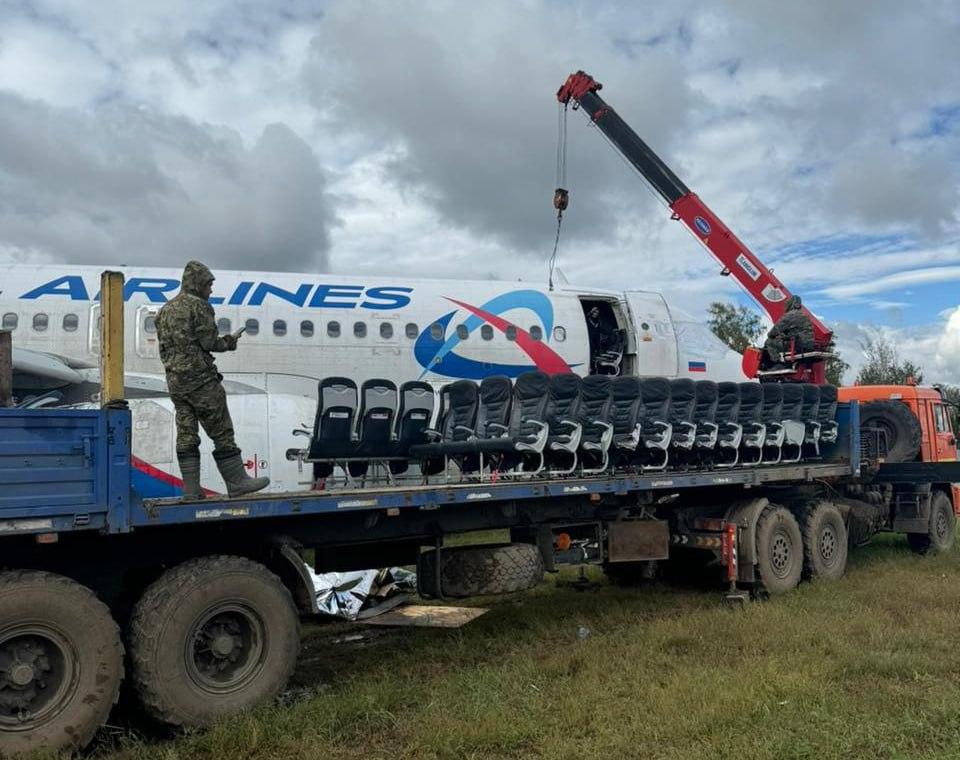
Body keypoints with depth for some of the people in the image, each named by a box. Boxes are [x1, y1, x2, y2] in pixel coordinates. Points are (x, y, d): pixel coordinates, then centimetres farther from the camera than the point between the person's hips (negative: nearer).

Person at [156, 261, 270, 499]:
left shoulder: (165, 310, 18)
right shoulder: (198, 305, -7)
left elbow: (164, 348, 15)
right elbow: (209, 342, -11)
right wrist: (230, 341, 5)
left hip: (174, 380, 8)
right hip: (199, 378, -8)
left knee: (186, 434, 6)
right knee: (221, 432, -3)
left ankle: (191, 489, 5)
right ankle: (237, 481, -1)